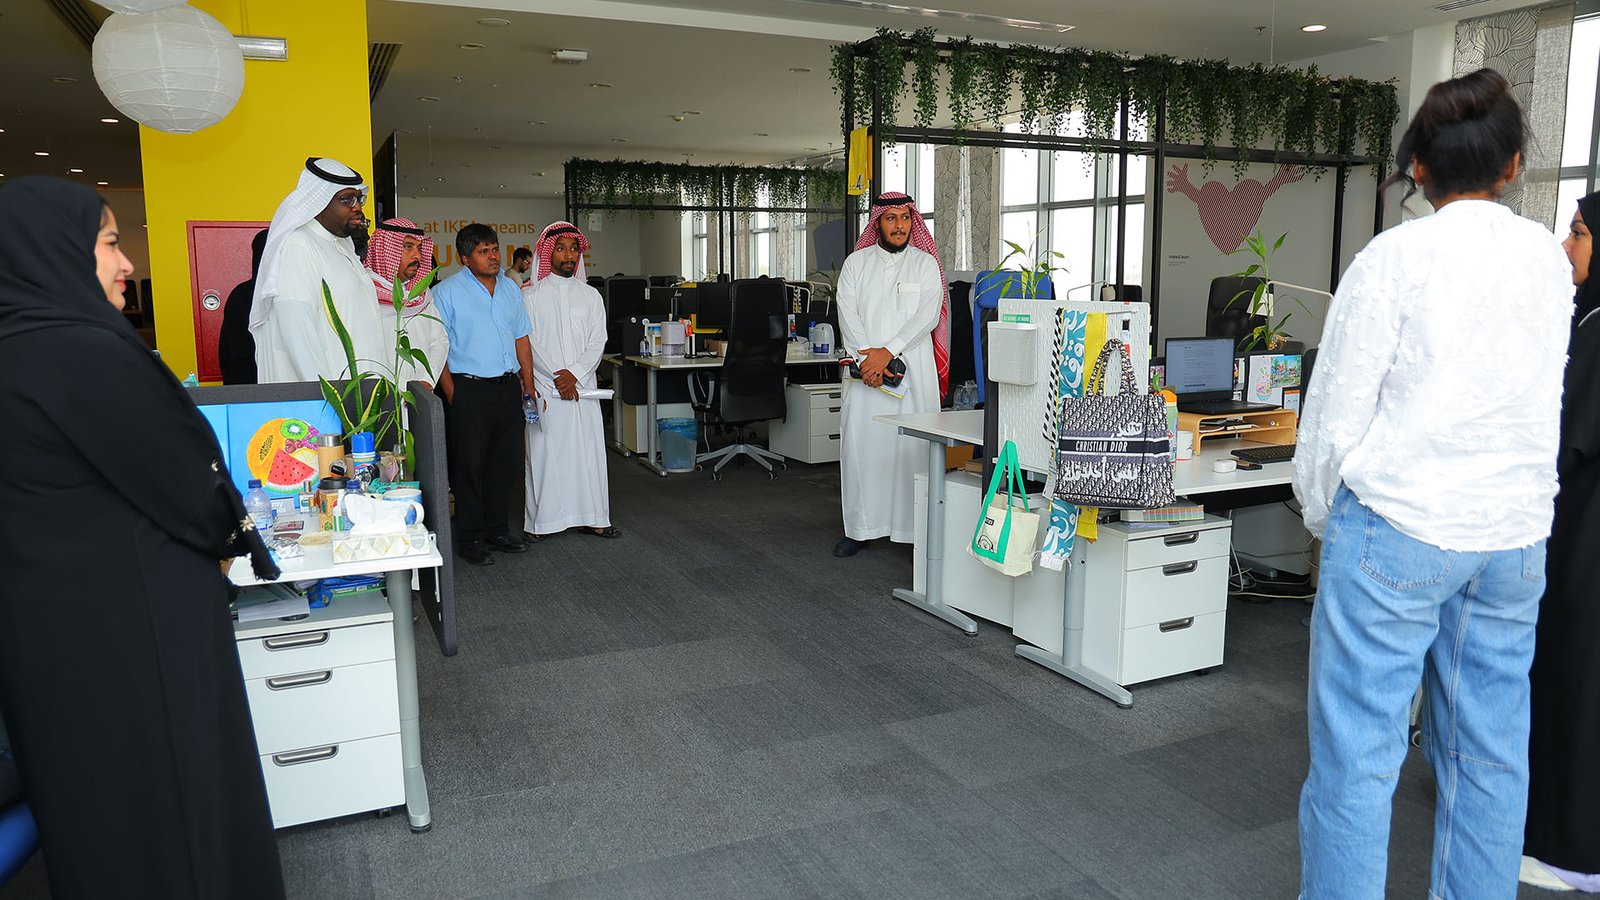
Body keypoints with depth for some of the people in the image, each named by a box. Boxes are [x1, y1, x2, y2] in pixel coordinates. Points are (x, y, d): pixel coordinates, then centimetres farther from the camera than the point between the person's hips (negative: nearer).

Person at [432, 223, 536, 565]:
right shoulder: (446, 292, -3)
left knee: (507, 463, 10)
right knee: (470, 465, 0)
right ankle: (471, 538, 9)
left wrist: (528, 384, 11)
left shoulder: (511, 289, 14)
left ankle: (498, 530, 23)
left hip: (508, 386, 6)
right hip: (470, 388, -5)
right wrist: (452, 394, -13)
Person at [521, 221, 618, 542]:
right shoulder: (530, 295, 3)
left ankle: (592, 518, 10)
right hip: (544, 388, -3)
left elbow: (598, 341, 4)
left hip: (583, 386, 3)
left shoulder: (590, 295, 12)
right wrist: (558, 376, -12)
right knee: (544, 451, -1)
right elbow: (529, 343, -4)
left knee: (588, 449, 3)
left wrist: (575, 374, -10)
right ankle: (541, 521, 7)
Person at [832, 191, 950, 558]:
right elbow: (848, 316, 0)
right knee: (859, 443, 0)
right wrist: (867, 358, -13)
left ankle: (915, 528, 3)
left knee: (913, 446, -3)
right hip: (865, 372, 1)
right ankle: (859, 529, 9)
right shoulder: (856, 263, 10)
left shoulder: (926, 264, 7)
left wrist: (888, 352, -16)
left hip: (914, 371, -1)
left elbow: (927, 315, -6)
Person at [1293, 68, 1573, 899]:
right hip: (1516, 533, 6)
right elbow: (1538, 401, 14)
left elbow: (1336, 411, -7)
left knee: (1356, 757, 1)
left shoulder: (1394, 258, -9)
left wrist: (1321, 514, 6)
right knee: (1490, 756, 14)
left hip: (1399, 526, -6)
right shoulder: (1548, 256, 7)